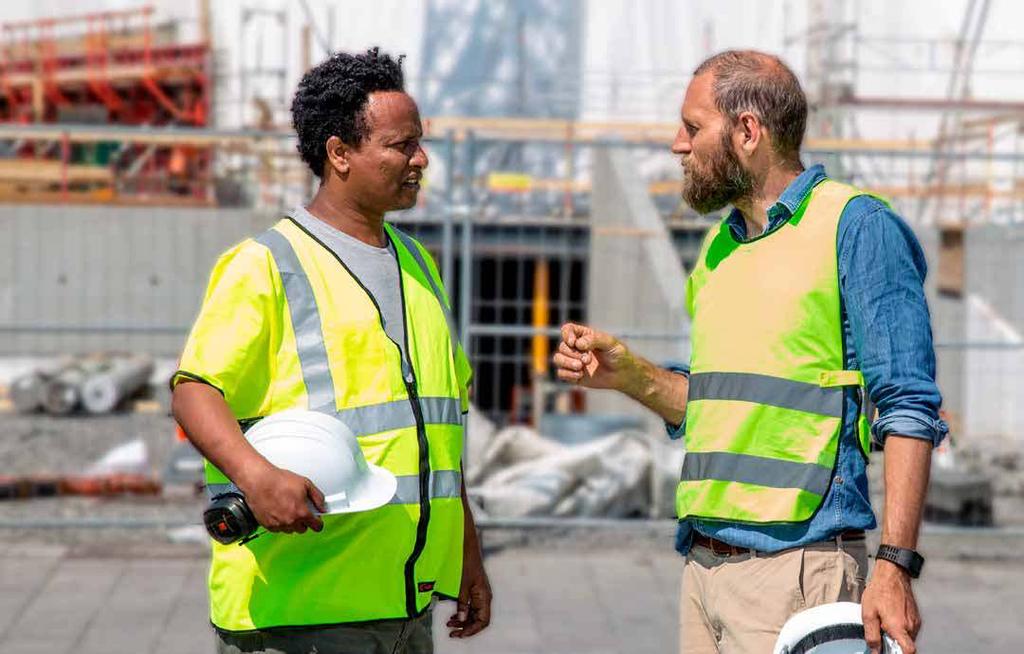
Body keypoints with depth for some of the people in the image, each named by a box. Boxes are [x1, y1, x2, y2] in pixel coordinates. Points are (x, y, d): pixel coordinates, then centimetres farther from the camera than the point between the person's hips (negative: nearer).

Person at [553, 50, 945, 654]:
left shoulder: (858, 227, -7)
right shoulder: (719, 248, 17)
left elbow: (908, 410, -12)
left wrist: (895, 564, -20)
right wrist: (628, 373, 8)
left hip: (795, 565, -8)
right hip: (705, 561, 8)